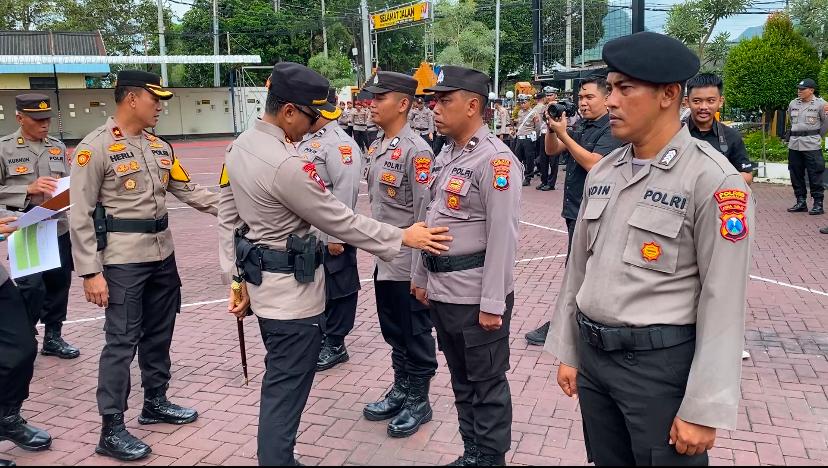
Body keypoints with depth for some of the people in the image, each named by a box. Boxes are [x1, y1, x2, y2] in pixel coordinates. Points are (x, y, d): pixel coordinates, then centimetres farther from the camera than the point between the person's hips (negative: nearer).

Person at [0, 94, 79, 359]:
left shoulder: (58, 147, 10)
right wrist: (28, 190, -18)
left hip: (59, 228, 5)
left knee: (59, 284, 11)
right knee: (33, 287, -8)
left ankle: (53, 338, 27)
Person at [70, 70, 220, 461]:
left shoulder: (159, 147, 10)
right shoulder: (95, 148, -12)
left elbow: (188, 191, 12)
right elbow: (81, 216, -13)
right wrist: (90, 272, -17)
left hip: (162, 255, 7)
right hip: (123, 260, -7)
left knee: (159, 332, 17)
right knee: (122, 340, -3)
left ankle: (155, 402, 34)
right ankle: (112, 429, 8)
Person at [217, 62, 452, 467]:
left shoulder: (239, 146, 4)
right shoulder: (287, 165, -26)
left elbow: (227, 218, 8)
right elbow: (340, 222, -19)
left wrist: (237, 278, 13)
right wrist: (402, 237, -9)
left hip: (262, 281, 10)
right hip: (293, 291, -10)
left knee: (279, 383, 23)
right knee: (285, 391, 4)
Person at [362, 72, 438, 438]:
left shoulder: (416, 150, -18)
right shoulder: (377, 146, 9)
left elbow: (426, 213, -19)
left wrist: (419, 271, -18)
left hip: (407, 262, -8)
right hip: (384, 259, 8)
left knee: (415, 335, 7)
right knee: (393, 332, 20)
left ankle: (418, 401, 23)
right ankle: (401, 390, 36)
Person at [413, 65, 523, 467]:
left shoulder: (495, 159, -16)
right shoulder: (446, 154, 10)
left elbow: (503, 237, -20)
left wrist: (492, 303, -20)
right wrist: (423, 277, 18)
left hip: (476, 294, -8)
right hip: (442, 290, 9)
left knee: (487, 382, 8)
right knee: (461, 379, 20)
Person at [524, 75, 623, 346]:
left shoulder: (612, 130, -11)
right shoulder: (580, 127, 12)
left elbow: (593, 163, -23)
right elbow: (552, 150, 11)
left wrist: (563, 134, -21)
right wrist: (552, 129, -7)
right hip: (575, 209, 8)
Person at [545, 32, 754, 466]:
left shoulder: (713, 181, -15)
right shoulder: (602, 171, 5)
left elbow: (723, 304, -15)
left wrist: (704, 409, -14)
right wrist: (567, 351, 12)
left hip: (661, 363, -6)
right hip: (592, 354, 6)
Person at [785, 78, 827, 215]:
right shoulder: (793, 104, 8)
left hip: (811, 146, -5)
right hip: (794, 145, 5)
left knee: (815, 175, -3)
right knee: (796, 175, 9)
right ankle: (801, 202, 19)